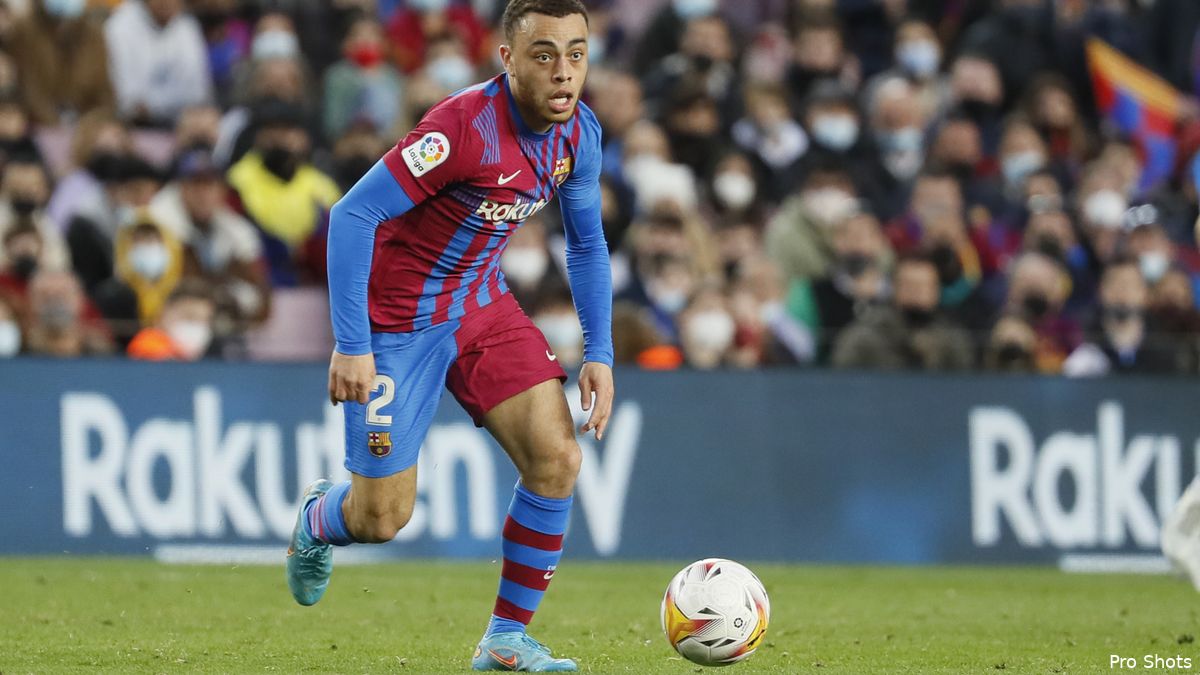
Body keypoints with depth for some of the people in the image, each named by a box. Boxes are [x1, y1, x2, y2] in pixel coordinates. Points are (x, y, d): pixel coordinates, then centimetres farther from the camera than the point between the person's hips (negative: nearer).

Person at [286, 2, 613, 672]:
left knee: (557, 459, -12)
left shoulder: (579, 134, -6)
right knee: (381, 518, -2)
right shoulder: (465, 128, -30)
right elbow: (352, 215, -28)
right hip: (399, 322, -6)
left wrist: (600, 354, 3)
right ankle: (317, 520, 36)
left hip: (483, 303, 6)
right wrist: (352, 347, -29)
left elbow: (588, 245, 11)